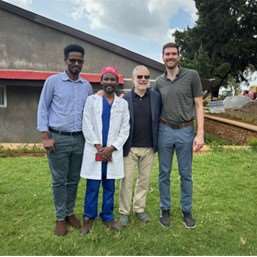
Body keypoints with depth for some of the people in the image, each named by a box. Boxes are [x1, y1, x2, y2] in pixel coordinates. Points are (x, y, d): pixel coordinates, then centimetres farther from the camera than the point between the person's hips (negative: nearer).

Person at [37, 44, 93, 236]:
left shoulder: (87, 86, 9)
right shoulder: (53, 81, -1)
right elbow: (43, 109, -1)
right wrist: (46, 136, -8)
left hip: (80, 139, 4)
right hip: (58, 138, -3)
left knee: (74, 180, 12)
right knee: (59, 181, 5)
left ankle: (70, 213, 29)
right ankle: (60, 218, 19)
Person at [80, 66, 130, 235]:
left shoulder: (123, 103, 8)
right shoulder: (92, 100, 4)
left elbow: (125, 129, 3)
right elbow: (87, 126, -3)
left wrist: (111, 148, -8)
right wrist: (98, 147, -10)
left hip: (113, 152, 2)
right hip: (94, 151, -1)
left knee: (110, 187, 10)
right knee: (92, 187, 4)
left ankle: (108, 216, 25)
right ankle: (89, 217, 20)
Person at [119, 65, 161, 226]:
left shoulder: (156, 97, 0)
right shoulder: (125, 99, -4)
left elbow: (159, 120, 3)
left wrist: (157, 143, -1)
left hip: (149, 148, 2)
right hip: (130, 147, -2)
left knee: (144, 180, 14)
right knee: (127, 181, 8)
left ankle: (140, 208, 33)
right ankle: (124, 211, 25)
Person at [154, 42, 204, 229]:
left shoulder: (192, 75, -3)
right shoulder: (159, 82, 6)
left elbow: (199, 105, -4)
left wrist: (200, 134, -11)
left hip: (186, 130, -2)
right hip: (165, 130, 3)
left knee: (186, 174, 9)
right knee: (164, 173, 10)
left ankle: (187, 211, 26)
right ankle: (165, 209, 26)